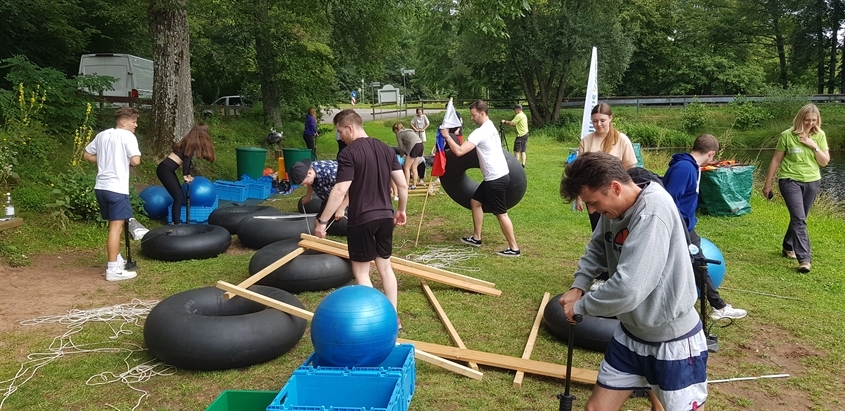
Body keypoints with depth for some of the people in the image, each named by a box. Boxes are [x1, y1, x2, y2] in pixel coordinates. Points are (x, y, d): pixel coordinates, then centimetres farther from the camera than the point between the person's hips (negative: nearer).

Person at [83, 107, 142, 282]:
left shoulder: (102, 135, 15)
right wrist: (126, 161, 3)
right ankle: (113, 270, -7)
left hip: (101, 187, 8)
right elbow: (135, 161, -18)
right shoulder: (127, 136, -8)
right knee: (116, 227, -7)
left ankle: (118, 260, 33)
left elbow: (87, 155, 22)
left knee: (115, 225, 21)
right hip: (117, 188, -8)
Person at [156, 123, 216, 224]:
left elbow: (188, 159, 23)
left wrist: (189, 175, 27)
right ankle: (176, 224, -8)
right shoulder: (193, 143, -12)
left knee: (180, 197, 12)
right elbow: (186, 159, -15)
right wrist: (185, 176, -7)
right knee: (179, 197, -9)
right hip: (165, 170, -9)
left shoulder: (191, 141, 15)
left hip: (167, 169, 9)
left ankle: (176, 222, 18)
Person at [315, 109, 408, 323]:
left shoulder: (349, 154, -14)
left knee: (361, 272, 6)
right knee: (385, 267, 17)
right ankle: (393, 317, 23)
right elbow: (403, 185, 7)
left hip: (361, 220, -7)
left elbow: (340, 191, -20)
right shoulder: (386, 149, 7)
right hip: (385, 217, 7)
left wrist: (322, 220, -14)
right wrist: (401, 210, 21)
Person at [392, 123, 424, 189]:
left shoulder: (399, 134, 7)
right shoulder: (407, 131, 29)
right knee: (414, 168, 14)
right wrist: (406, 154, 29)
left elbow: (401, 147, 9)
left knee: (406, 168, 1)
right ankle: (414, 185, 17)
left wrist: (401, 155, 26)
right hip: (420, 144, 8)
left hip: (414, 146, -8)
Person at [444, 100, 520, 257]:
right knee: (475, 202, 18)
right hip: (495, 176, 10)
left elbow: (459, 151, -27)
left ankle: (514, 248, 4)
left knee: (500, 213, -3)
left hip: (496, 178, -10)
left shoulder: (480, 132, -19)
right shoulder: (490, 127, 14)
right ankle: (476, 238, 27)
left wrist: (447, 136, -15)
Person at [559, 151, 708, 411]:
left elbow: (628, 289, -35)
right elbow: (597, 248, 14)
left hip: (673, 340, -8)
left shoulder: (652, 214, -29)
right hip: (631, 334, 8)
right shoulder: (614, 206, -4)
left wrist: (580, 305, -19)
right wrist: (579, 286, -3)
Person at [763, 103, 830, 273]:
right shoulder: (787, 135, -10)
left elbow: (825, 162, 0)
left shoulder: (820, 135, 0)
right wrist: (767, 184, -2)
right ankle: (804, 259, -15)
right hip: (790, 181, -4)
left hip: (812, 182, 4)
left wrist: (814, 146, -15)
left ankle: (788, 247, 35)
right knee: (799, 219, -13)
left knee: (798, 218, 15)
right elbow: (776, 160, -4)